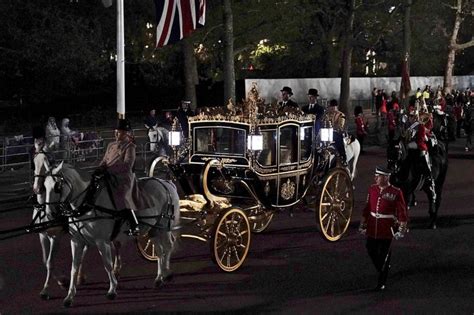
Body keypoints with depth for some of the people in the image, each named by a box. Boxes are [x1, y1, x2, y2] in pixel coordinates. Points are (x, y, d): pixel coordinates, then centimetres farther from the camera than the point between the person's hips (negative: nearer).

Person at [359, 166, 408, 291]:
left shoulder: (396, 192, -11)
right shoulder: (372, 189, 3)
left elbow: (402, 212, -8)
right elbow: (367, 208, 12)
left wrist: (402, 229, -10)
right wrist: (363, 224, 14)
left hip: (387, 229, -5)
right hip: (372, 227, 5)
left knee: (384, 255, 3)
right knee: (371, 250, 8)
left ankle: (382, 282, 14)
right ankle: (384, 269, 36)